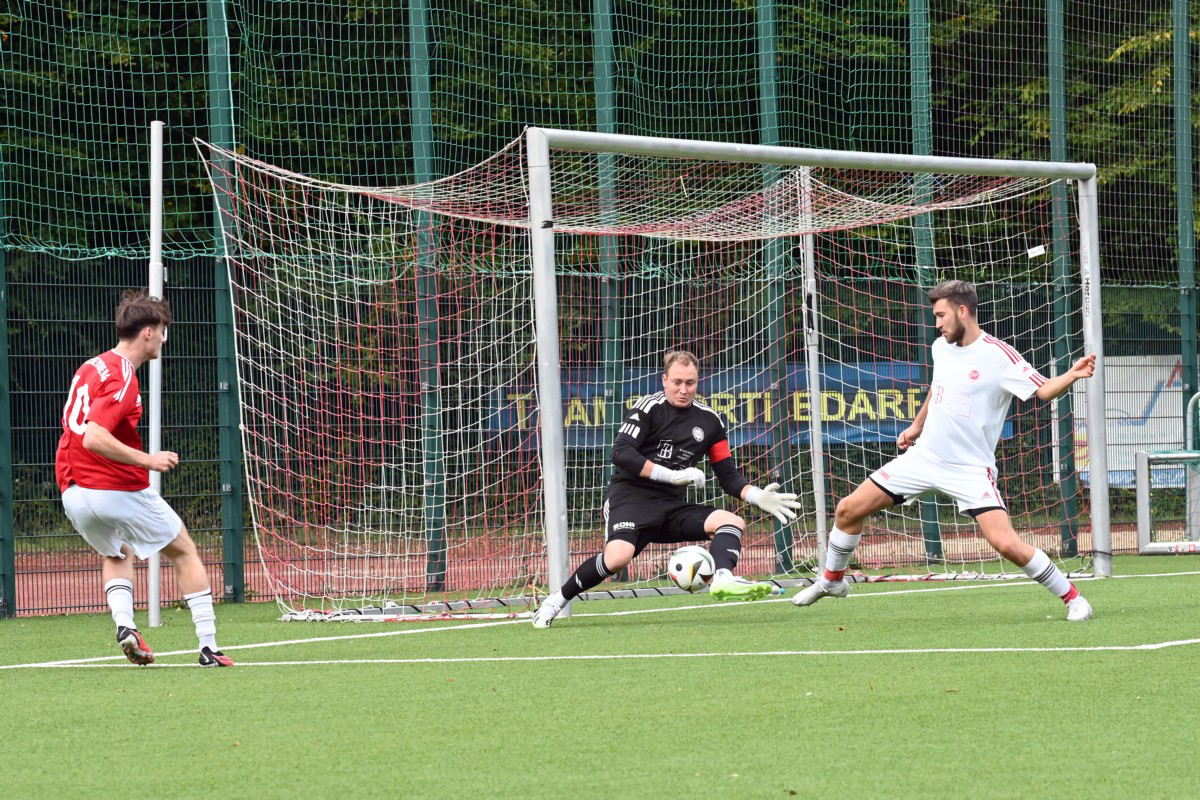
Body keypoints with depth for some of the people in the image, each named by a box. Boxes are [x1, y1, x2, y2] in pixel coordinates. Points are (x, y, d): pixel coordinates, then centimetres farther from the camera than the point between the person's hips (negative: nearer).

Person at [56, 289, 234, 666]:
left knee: (117, 554, 33)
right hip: (119, 491, -8)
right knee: (185, 552, 12)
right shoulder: (122, 378, -17)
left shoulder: (90, 367, 9)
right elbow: (94, 438, -28)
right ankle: (208, 646, 8)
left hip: (75, 494, 8)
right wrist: (147, 460, -26)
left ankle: (124, 624, 7)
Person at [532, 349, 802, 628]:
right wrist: (673, 475, -21)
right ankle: (557, 601, -15)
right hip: (631, 496, -6)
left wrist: (758, 496, -2)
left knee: (733, 522, -16)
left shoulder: (709, 421, 12)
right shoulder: (650, 407, -4)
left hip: (673, 506, 6)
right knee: (618, 556, -33)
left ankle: (723, 579, -45)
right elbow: (621, 454, -16)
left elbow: (728, 475, 17)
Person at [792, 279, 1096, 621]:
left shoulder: (998, 356, -15)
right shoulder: (942, 347, 6)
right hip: (924, 457, 6)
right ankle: (832, 580, 30)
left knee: (1007, 544, -21)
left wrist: (1072, 375, -39)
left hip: (971, 470, -6)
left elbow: (1043, 389, -21)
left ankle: (1072, 597, -3)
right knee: (848, 510, 5)